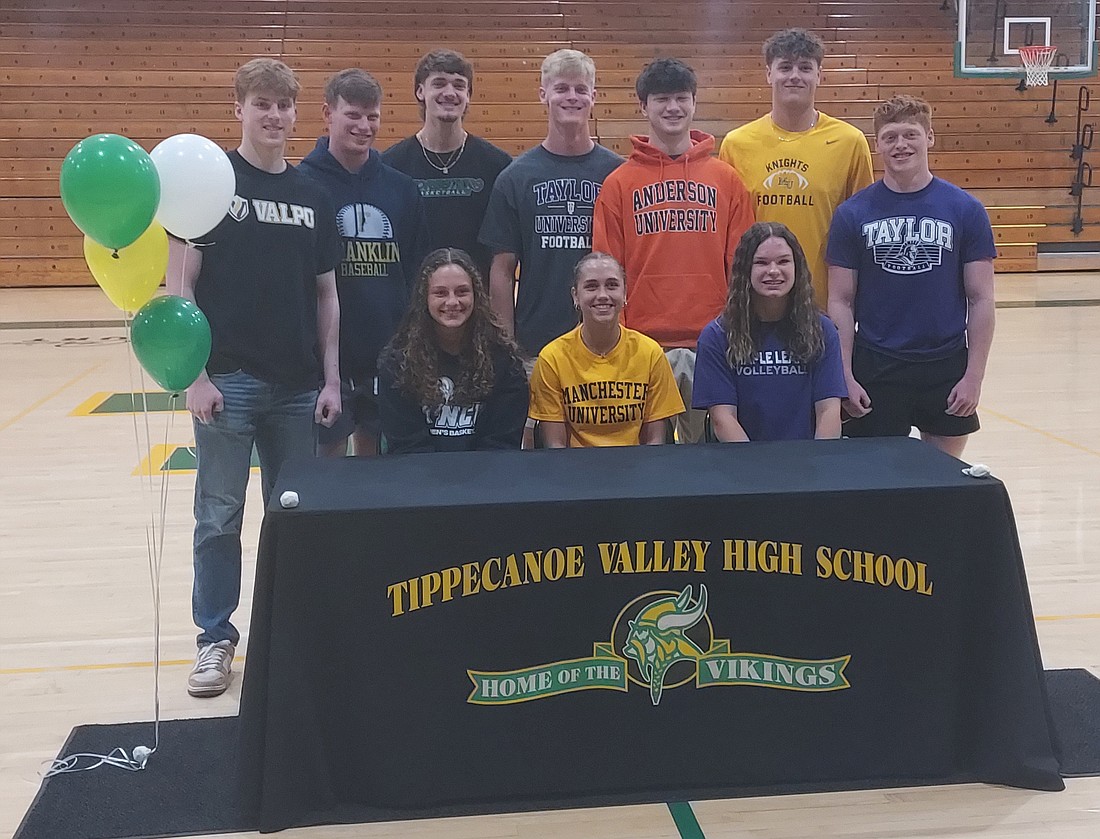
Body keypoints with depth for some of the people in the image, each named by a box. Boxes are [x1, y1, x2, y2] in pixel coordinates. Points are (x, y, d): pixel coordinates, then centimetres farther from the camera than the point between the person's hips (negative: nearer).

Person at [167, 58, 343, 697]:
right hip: (228, 379, -3)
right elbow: (180, 283, -4)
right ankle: (216, 638, 19)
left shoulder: (312, 196, 9)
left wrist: (331, 379, 6)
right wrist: (194, 374, -10)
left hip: (298, 384, 3)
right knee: (220, 516, 5)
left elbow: (326, 294, 12)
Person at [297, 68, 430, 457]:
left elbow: (418, 273, 10)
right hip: (326, 353, -4)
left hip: (389, 354, 4)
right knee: (328, 458, 7)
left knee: (377, 459, 14)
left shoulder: (401, 187, 7)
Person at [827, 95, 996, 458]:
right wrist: (845, 377, -6)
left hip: (947, 367, 1)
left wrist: (974, 375, -5)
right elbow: (840, 301, 1)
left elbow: (981, 299, 1)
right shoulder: (852, 213, 1)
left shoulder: (966, 210, 1)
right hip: (875, 370, 0)